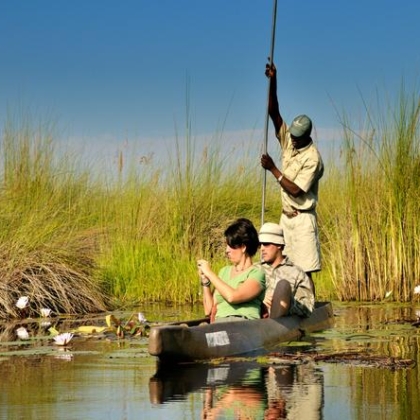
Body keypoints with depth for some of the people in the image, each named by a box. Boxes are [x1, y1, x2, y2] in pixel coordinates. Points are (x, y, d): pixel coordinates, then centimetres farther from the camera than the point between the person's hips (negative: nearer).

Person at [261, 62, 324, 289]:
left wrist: (273, 169, -16)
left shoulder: (312, 158, -17)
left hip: (302, 218, -8)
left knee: (304, 271, -9)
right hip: (286, 216, 8)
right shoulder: (288, 140, 4)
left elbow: (295, 190, -20)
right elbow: (274, 112, -2)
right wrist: (273, 81, -13)